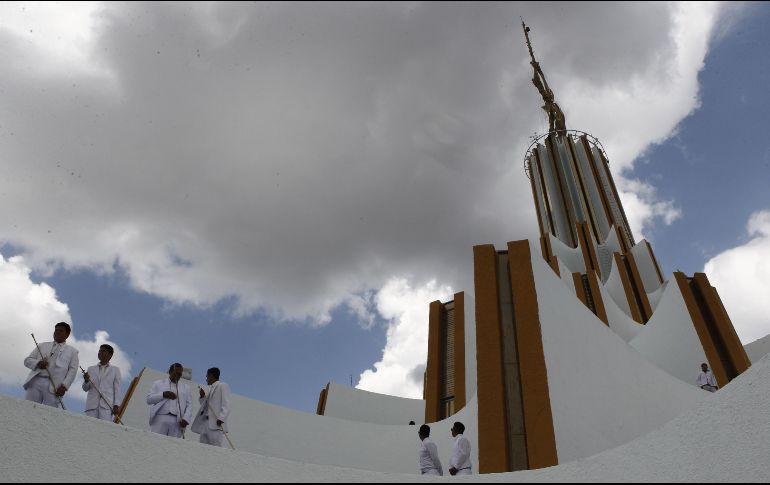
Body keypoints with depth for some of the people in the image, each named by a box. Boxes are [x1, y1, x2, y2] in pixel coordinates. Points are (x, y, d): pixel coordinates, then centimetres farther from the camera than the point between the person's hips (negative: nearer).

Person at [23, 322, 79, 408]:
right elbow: (27, 360, 19)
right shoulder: (43, 345, 26)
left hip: (54, 386, -2)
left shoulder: (72, 351, 17)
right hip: (36, 381, 3)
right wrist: (38, 363, -4)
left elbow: (72, 370, 6)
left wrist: (64, 386, -10)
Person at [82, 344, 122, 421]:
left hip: (107, 404, -3)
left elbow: (117, 389, 8)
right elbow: (85, 388, 18)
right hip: (92, 405, 3)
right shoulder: (91, 369, 21)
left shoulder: (115, 370, 14)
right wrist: (86, 380, -4)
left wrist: (116, 405, -3)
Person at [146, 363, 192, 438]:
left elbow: (189, 405, 13)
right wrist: (163, 394, -5)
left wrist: (186, 419, -5)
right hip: (160, 419, -1)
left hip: (177, 421, 1)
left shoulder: (185, 387, 22)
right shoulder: (158, 383, 19)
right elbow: (149, 399, 10)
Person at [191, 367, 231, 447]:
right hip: (205, 423, 8)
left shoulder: (223, 386, 4)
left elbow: (226, 405, -6)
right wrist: (203, 396, 15)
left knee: (215, 448, -17)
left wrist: (221, 418, -19)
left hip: (216, 423, -8)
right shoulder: (210, 388, 28)